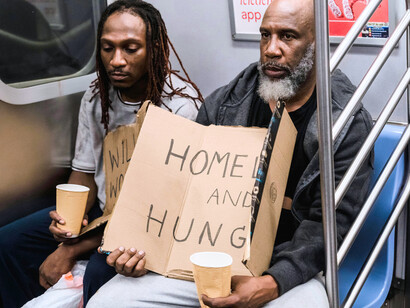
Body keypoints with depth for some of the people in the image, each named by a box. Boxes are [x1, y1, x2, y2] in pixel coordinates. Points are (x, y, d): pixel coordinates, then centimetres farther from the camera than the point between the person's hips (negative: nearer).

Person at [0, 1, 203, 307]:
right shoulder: (96, 97, 0)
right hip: (103, 207, 7)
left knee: (100, 272, -33)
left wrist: (71, 251, -21)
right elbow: (85, 172, 8)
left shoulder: (181, 105, -21)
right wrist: (69, 217, -17)